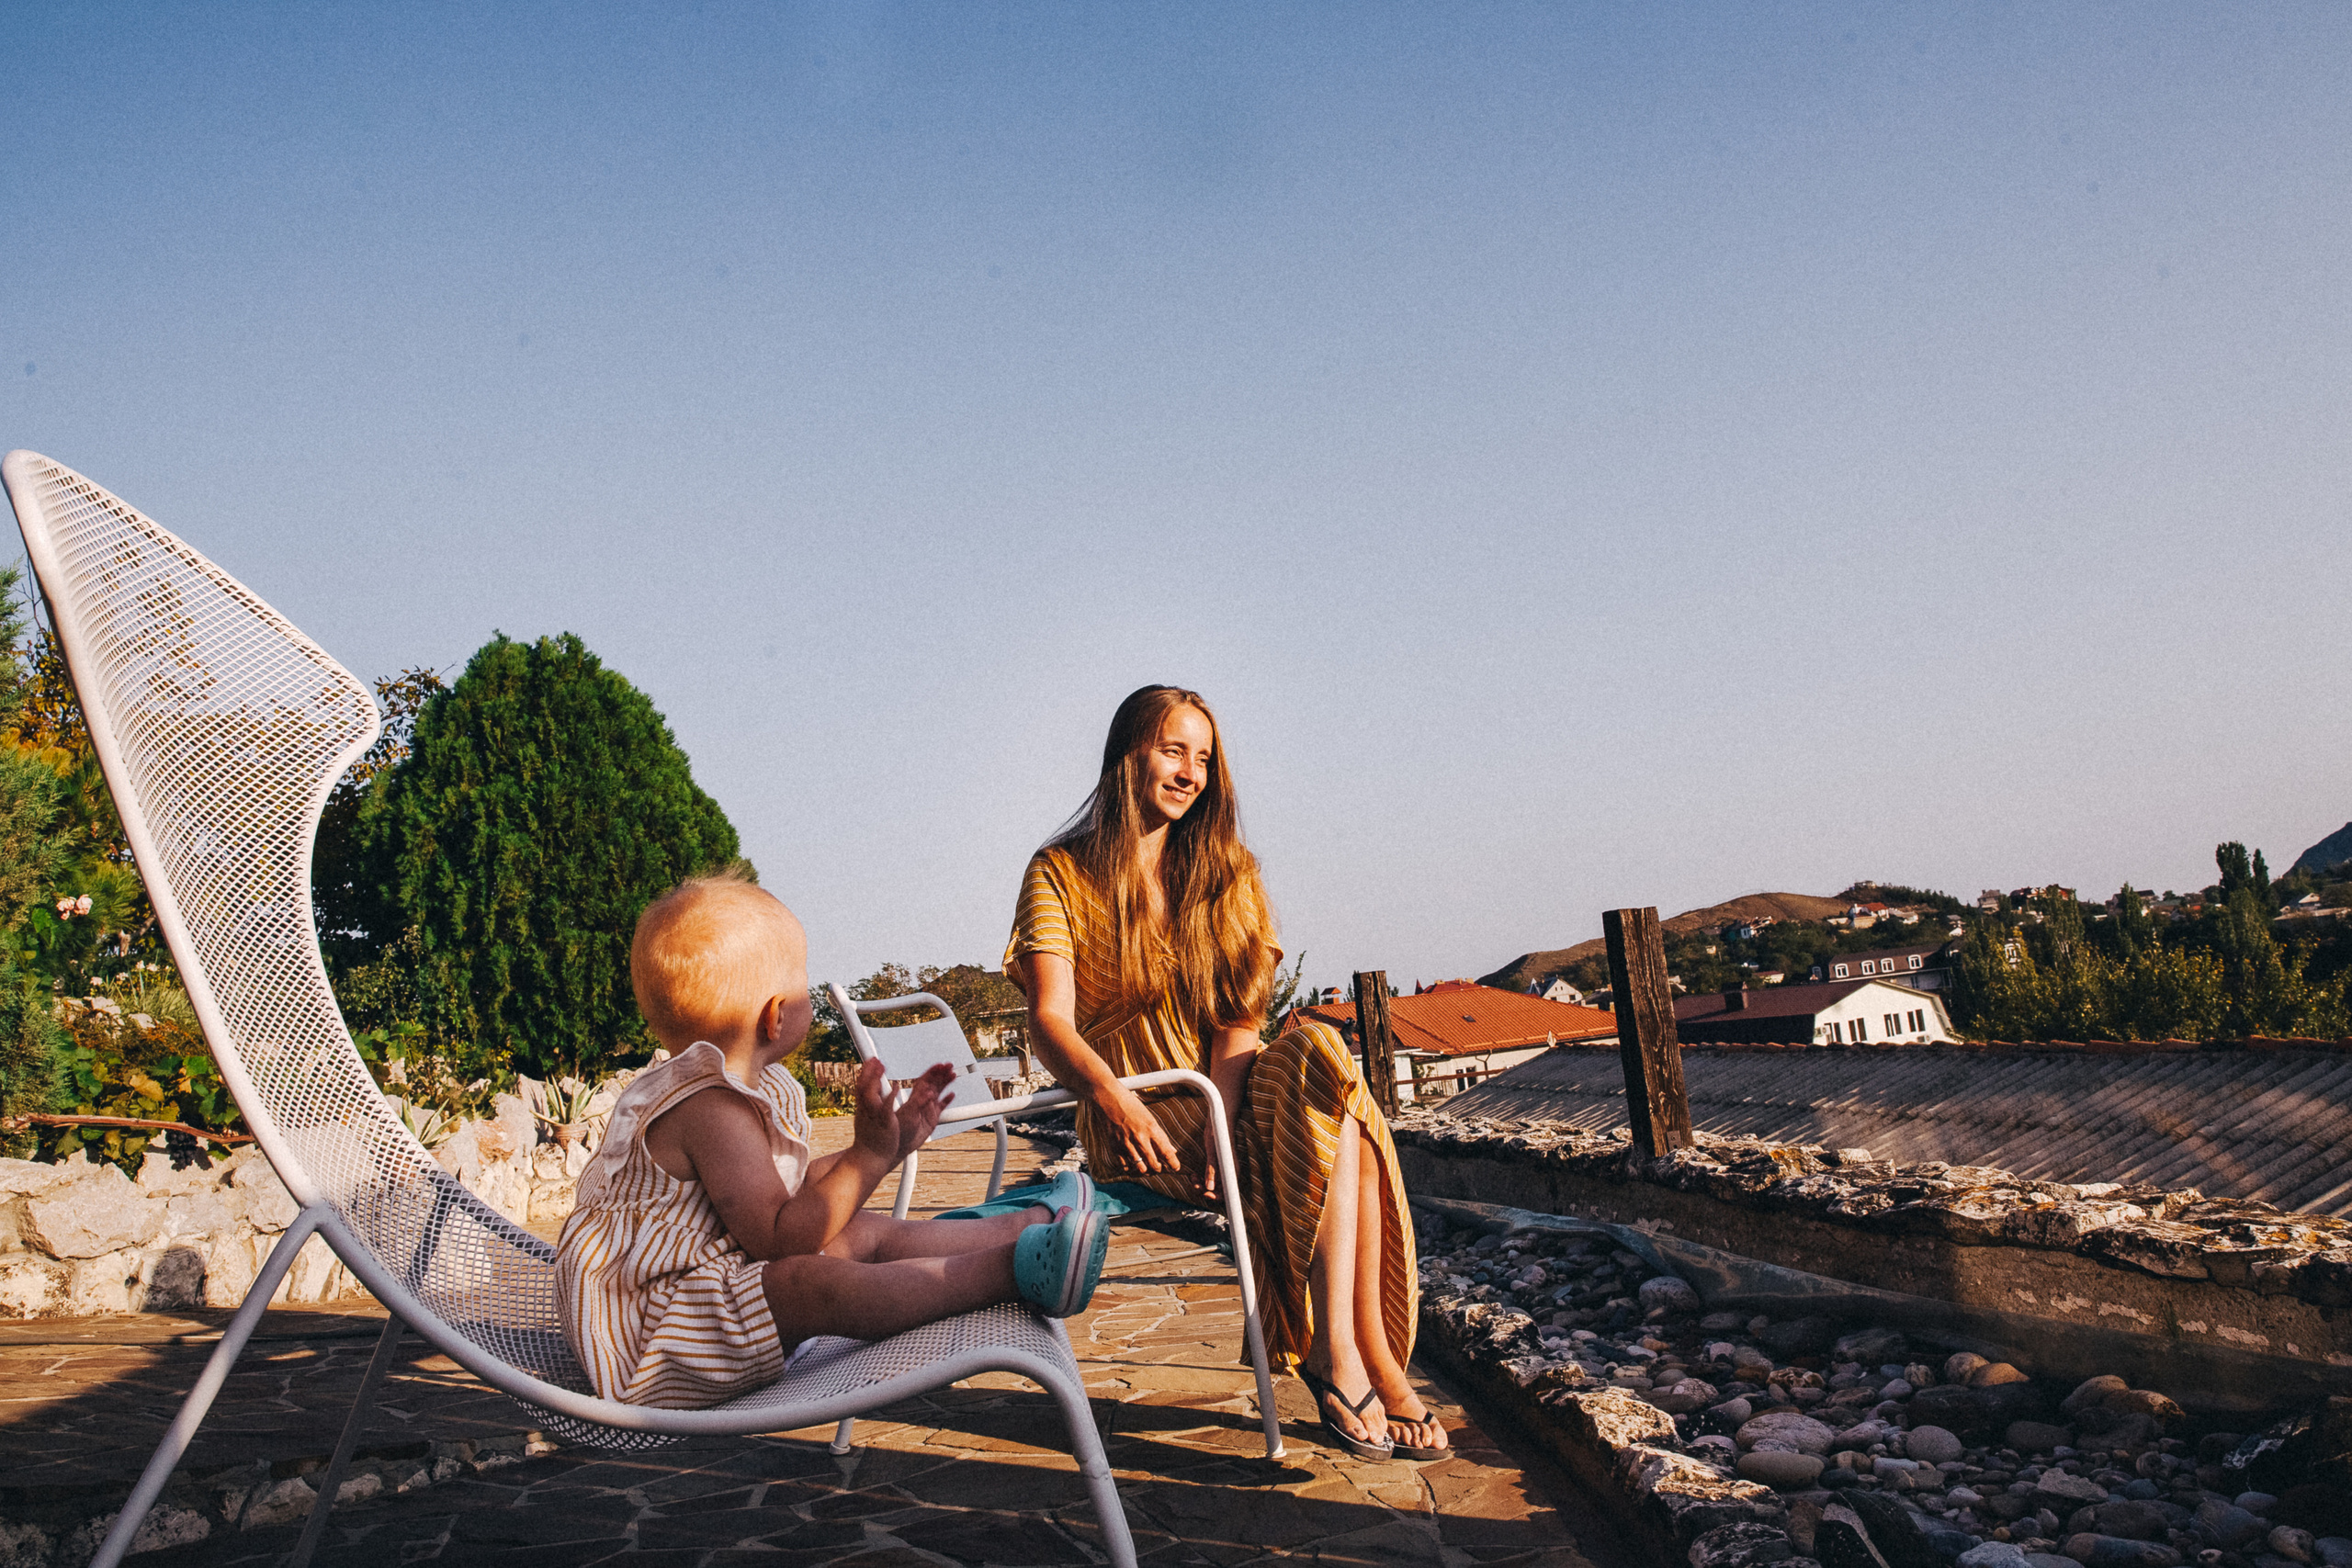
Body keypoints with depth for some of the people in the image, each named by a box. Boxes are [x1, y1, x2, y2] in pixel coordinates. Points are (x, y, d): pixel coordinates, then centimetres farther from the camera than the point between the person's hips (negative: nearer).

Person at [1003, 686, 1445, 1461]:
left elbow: (1238, 1018, 1)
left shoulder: (1223, 870, 13)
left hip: (1223, 1102, 4)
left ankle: (1337, 1350, -32)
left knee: (1318, 1053, -30)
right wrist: (1111, 1094, -32)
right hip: (1134, 1122, -4)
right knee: (1329, 1085, -28)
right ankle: (1363, 1357, -29)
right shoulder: (1060, 873, 2)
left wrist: (1222, 1120, -18)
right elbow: (1049, 1020, -11)